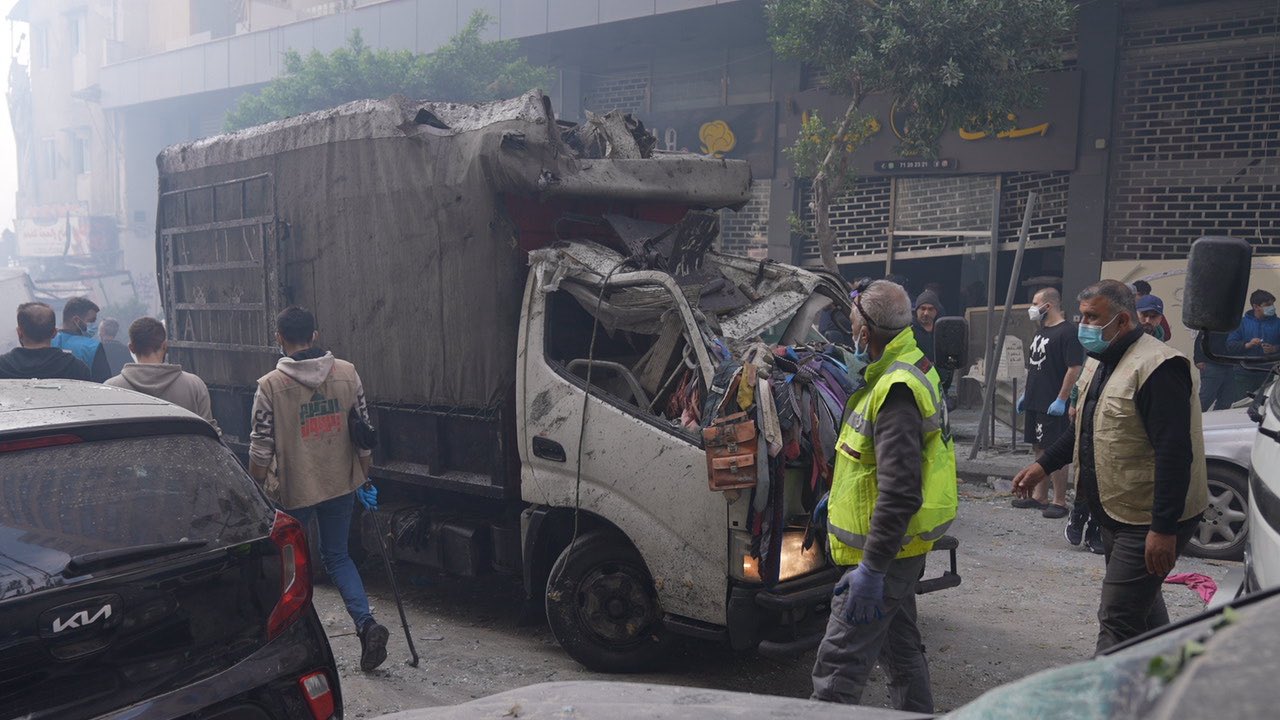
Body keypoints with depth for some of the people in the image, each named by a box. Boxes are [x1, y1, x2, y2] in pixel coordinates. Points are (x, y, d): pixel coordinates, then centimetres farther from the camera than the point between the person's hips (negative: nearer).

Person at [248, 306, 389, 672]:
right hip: (341, 485, 3)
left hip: (293, 490, -3)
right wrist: (365, 480, 12)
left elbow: (261, 449, -9)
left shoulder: (270, 385, -12)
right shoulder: (347, 373, -2)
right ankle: (366, 623, -1)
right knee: (337, 556, 16)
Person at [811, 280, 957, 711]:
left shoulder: (896, 391, -25)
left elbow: (900, 493, -30)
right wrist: (838, 499, 26)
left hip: (883, 551, -11)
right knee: (900, 647, 22)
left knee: (839, 661, -7)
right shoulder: (908, 370, 10)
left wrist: (871, 568, -28)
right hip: (899, 547, 11)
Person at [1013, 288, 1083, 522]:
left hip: (1053, 406, -9)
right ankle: (1039, 496, 22)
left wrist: (1061, 400, -21)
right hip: (1035, 402, 9)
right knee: (1040, 449, 14)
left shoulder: (1067, 332, -13)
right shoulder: (1040, 332, 15)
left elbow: (1074, 369, -19)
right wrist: (1026, 394, 19)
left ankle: (1059, 502, 2)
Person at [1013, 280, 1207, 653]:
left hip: (1151, 521, -10)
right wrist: (1043, 465, 14)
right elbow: (1088, 429, 23)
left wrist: (1164, 528, -28)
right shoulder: (1099, 362, 11)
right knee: (1141, 605, 23)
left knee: (1117, 620, -9)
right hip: (1117, 512, 10)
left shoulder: (1158, 367, -22)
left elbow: (1174, 452, -26)